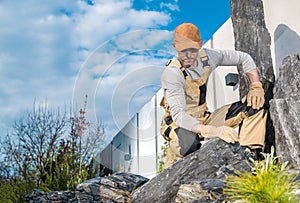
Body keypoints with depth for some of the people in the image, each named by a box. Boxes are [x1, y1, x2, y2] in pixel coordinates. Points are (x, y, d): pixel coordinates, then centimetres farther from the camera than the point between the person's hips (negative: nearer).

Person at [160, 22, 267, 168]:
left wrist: (256, 87, -7)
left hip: (205, 119, 6)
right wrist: (213, 131, -45)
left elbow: (243, 58, 8)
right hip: (180, 125, -6)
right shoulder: (172, 73, -24)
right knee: (189, 142, -43)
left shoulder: (207, 57, -6)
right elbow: (178, 114, -34)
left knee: (256, 104, -7)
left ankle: (249, 155, -19)